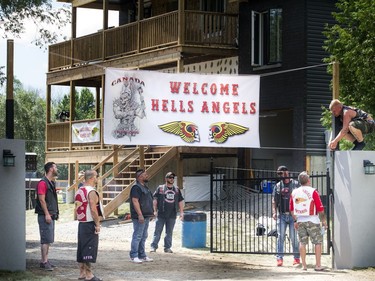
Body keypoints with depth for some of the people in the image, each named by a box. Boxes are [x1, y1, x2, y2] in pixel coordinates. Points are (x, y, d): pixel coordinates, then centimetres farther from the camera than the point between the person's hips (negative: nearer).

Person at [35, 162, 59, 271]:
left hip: (51, 215, 10)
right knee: (46, 239, -9)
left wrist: (55, 213, 18)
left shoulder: (51, 183, 17)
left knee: (48, 239, 11)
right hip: (45, 216, -10)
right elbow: (41, 199, -18)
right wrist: (47, 214, -21)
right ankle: (44, 262, -7)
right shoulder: (43, 183, -14)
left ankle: (44, 261, 17)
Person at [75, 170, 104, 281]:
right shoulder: (91, 192, -16)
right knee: (89, 250, -6)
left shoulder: (79, 191, 13)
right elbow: (93, 209, -22)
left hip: (81, 223, 9)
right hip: (90, 224, -9)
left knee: (82, 249, 12)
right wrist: (97, 224, -17)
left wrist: (80, 219, 18)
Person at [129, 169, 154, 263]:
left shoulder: (145, 187, 17)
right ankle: (133, 256, -4)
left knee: (143, 237, 14)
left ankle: (142, 256, 20)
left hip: (146, 216, 10)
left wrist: (150, 214, 22)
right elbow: (135, 201, -21)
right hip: (140, 217, -10)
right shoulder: (136, 187, -14)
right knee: (137, 236, -7)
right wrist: (140, 215, -25)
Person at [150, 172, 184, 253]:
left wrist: (181, 212, 9)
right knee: (157, 232, -1)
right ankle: (153, 247, 5)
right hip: (161, 215, -3)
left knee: (169, 233, 8)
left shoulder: (176, 190, 11)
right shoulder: (160, 188, 0)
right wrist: (155, 210, -7)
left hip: (172, 216, 3)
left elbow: (180, 201, 14)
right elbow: (155, 200, -1)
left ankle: (167, 247, 15)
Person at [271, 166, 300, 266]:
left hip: (293, 215, -3)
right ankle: (279, 258, 0)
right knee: (280, 237, -1)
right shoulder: (278, 186, 11)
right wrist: (274, 212, -2)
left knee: (294, 237, 1)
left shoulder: (295, 184, 2)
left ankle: (296, 258, 10)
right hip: (281, 215, 3)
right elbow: (274, 200, 11)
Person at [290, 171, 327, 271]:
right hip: (312, 220, -4)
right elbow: (320, 208, -10)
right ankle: (318, 265, 2)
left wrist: (295, 220, 21)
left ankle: (304, 265, 10)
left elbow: (292, 209, 11)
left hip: (300, 221, 5)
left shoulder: (294, 192, 5)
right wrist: (323, 220, 1)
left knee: (302, 242, 10)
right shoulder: (313, 191, -11)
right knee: (318, 242, 4)